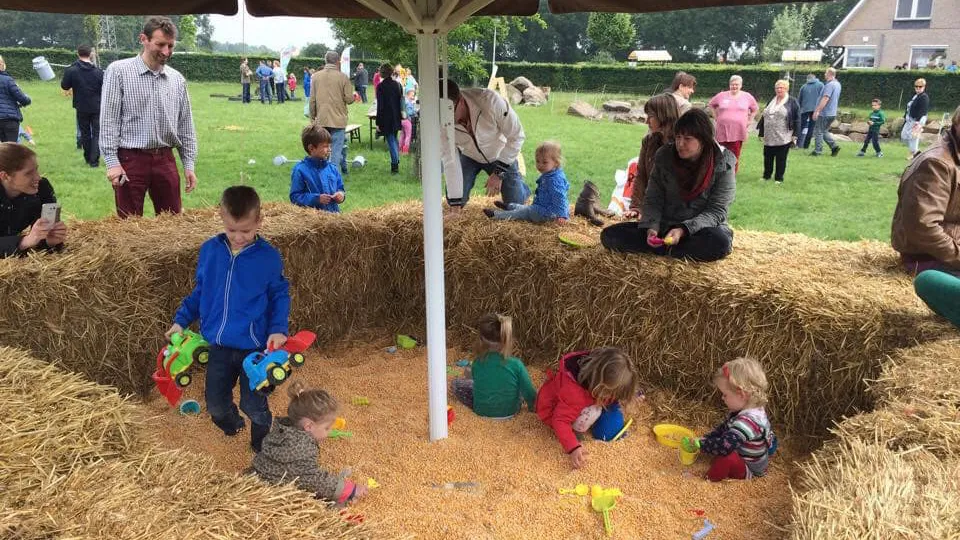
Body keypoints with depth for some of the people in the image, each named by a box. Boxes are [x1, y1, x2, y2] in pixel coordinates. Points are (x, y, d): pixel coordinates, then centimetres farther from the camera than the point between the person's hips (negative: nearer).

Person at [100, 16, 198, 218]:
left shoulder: (177, 79, 10)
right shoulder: (118, 71, -2)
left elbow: (186, 126, 13)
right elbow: (108, 120, -5)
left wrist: (189, 164, 8)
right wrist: (112, 162, -12)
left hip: (165, 160, 4)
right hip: (130, 160, -3)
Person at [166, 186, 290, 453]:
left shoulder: (269, 256, -10)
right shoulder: (209, 250, -1)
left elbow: (280, 296, -2)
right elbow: (199, 291, 12)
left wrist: (278, 329, -14)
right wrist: (181, 320, 9)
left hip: (254, 346, -4)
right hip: (219, 345, 4)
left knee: (253, 406, 2)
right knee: (215, 403, 16)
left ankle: (263, 449, 29)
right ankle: (231, 426, 49)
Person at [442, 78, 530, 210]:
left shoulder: (490, 100, -38)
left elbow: (516, 136, -26)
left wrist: (499, 173, -28)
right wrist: (455, 205, -24)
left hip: (500, 154, -2)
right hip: (469, 156, 2)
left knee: (516, 205, -3)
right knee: (454, 200, -13)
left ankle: (521, 186, 32)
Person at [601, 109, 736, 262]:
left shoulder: (723, 165, -10)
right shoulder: (664, 156, -1)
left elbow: (716, 211, -12)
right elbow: (653, 200, 2)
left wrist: (683, 230, -28)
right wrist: (651, 227, -18)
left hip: (701, 231, -3)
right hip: (664, 227, 3)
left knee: (720, 242, -39)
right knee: (609, 235, -16)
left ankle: (662, 250, -24)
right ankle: (668, 249, -24)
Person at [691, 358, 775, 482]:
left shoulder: (747, 421, -36)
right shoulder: (750, 410, -4)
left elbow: (724, 446, -42)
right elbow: (723, 428, 8)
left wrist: (700, 444, -29)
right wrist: (703, 439, -2)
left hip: (750, 470, -10)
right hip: (744, 457, 10)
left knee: (726, 457, -32)